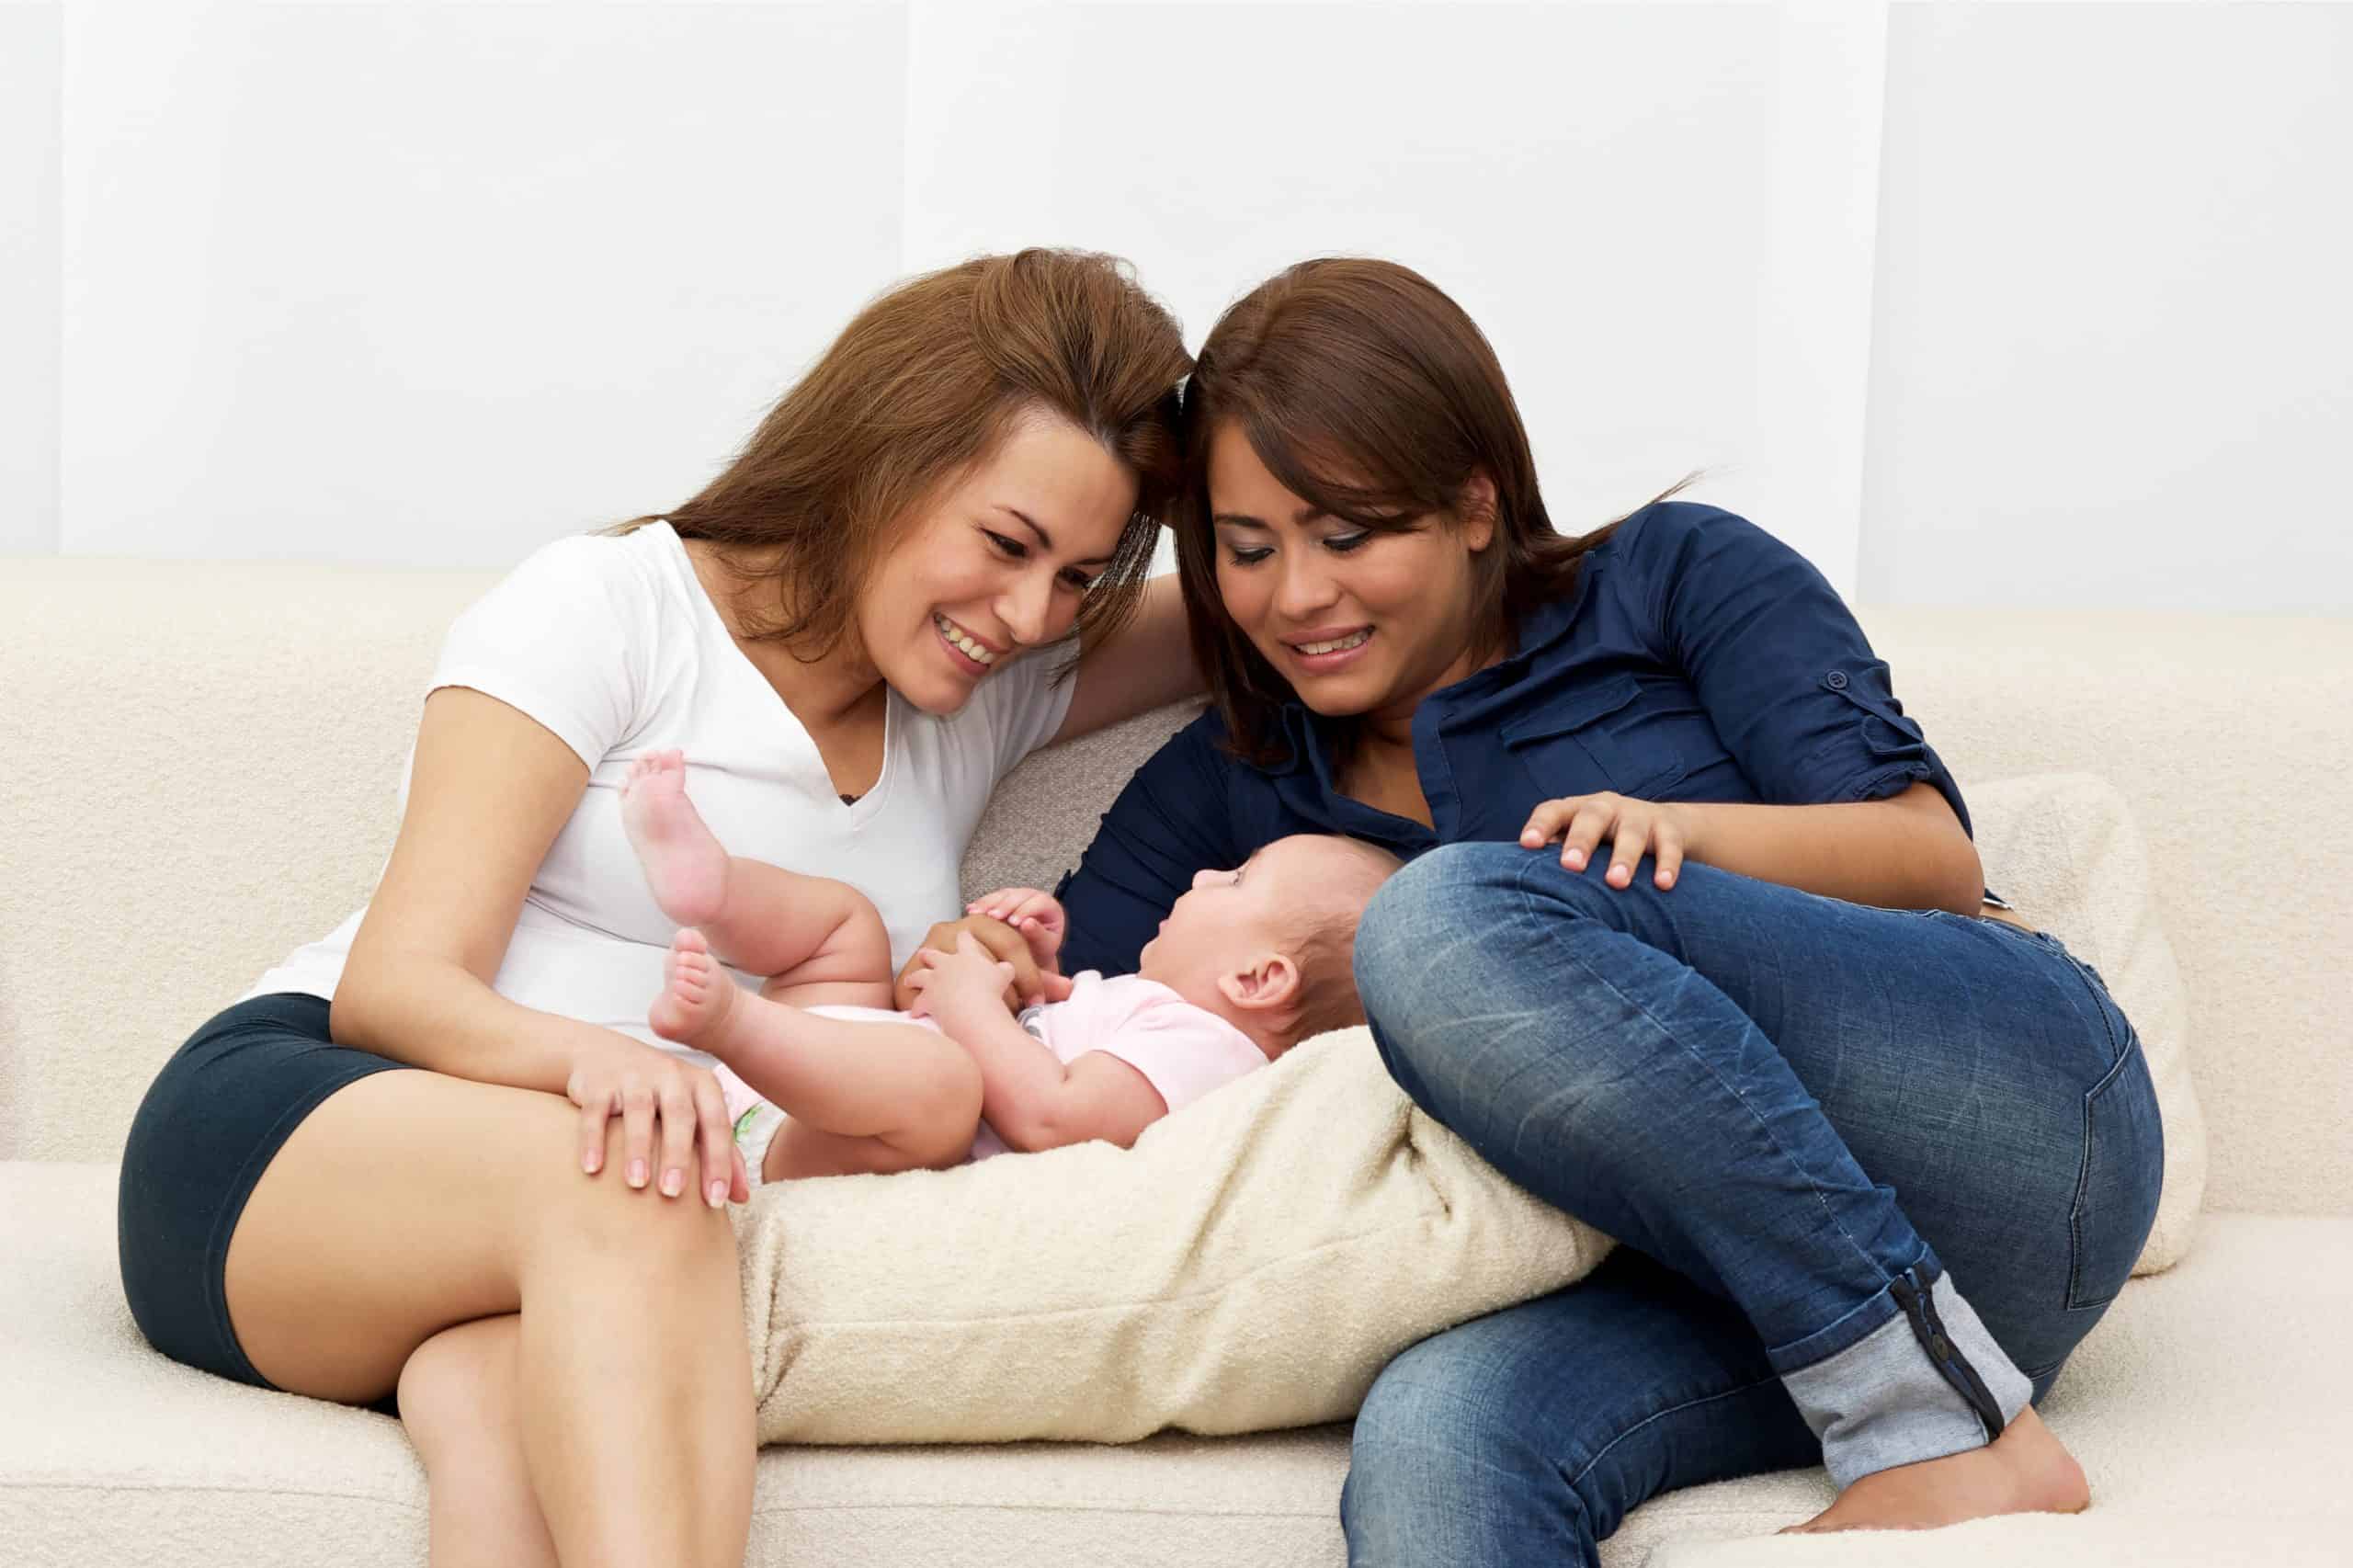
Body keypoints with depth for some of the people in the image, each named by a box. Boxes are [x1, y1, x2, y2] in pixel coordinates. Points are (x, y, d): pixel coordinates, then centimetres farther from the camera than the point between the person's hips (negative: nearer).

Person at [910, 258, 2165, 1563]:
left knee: (1453, 916, -28)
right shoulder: (1225, 792, 21)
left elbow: (1935, 857, 2)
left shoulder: (1674, 577, 11)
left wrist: (1680, 828, -16)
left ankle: (1937, 1423, -27)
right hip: (1723, 1281, 3)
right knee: (1431, 1444, -33)